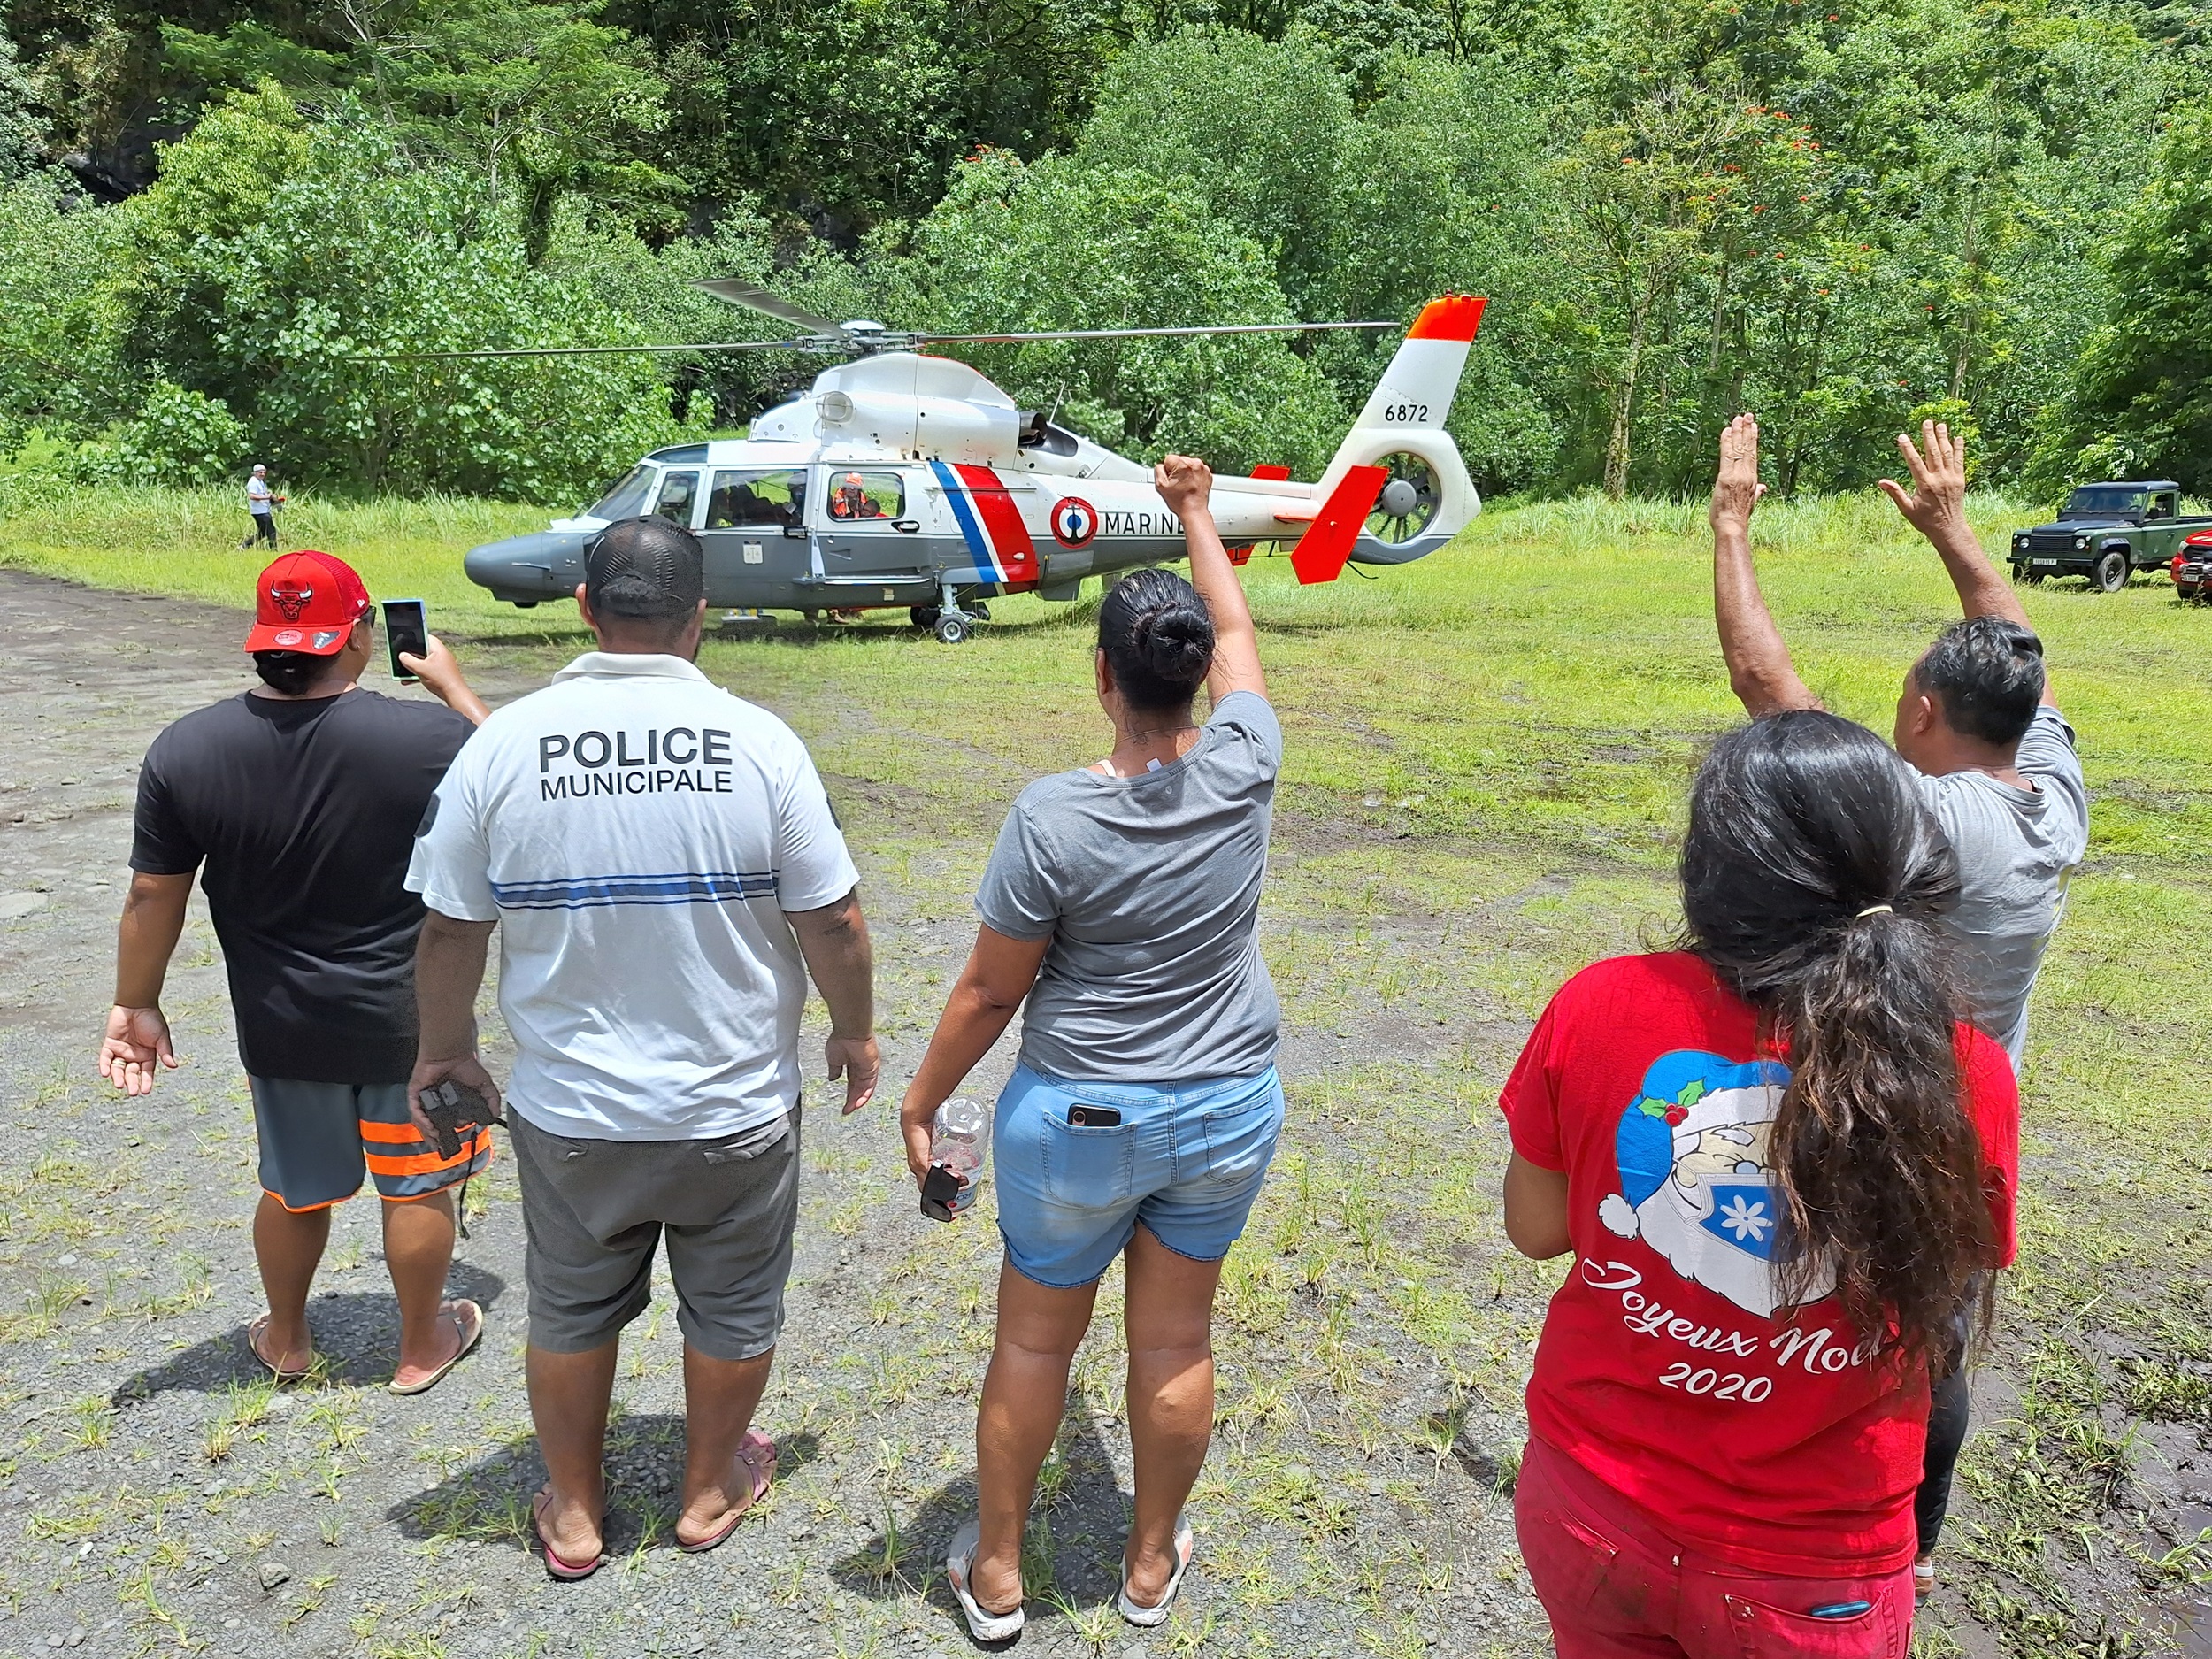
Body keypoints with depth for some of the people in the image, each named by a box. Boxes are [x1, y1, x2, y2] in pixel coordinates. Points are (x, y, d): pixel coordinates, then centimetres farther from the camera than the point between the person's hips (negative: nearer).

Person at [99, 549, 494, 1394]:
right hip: (412, 1019, -3)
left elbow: (153, 896, -4)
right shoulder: (426, 737, -21)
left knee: (295, 1188, 24)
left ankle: (285, 1340, 45)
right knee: (418, 1185, 18)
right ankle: (422, 1345, 35)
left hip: (280, 1025, 3)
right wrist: (452, 685, 7)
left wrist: (136, 1006, 9)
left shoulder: (185, 750, -12)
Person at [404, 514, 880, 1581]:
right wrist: (855, 1030, 6)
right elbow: (833, 919, -11)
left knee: (570, 1311, 23)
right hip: (737, 1108, -1)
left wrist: (444, 1046, 14)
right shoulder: (758, 741, -14)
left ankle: (574, 1514, 41)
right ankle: (709, 1494, 41)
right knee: (732, 1309, 21)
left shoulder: (504, 742, -10)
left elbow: (449, 929, -4)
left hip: (570, 1111, 2)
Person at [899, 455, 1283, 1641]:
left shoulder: (1051, 818, -21)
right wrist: (1195, 514, 23)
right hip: (1228, 1111, 3)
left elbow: (988, 990, -14)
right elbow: (1237, 631, 8)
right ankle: (1152, 1565, 37)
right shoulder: (1243, 770, -12)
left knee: (1034, 1341, 16)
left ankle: (996, 1573, 34)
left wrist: (920, 1102, 2)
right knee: (1175, 1343, 18)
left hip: (1078, 1121, -3)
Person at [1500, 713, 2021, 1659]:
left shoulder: (1597, 1010, -21)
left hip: (1586, 1505, 1)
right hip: (1809, 1578, 0)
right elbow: (1945, 1307, -4)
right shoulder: (1963, 1078, -21)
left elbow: (1534, 1229, -5)